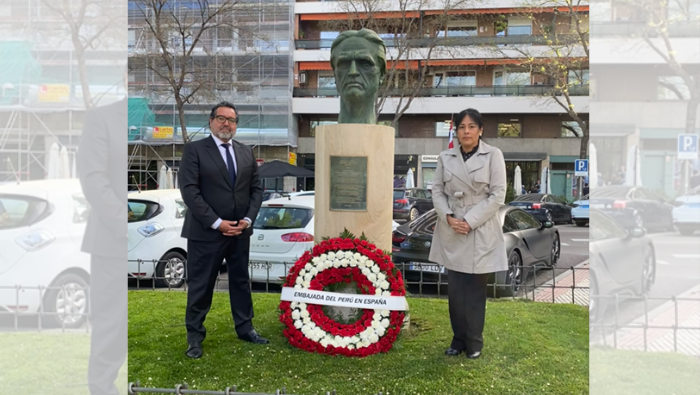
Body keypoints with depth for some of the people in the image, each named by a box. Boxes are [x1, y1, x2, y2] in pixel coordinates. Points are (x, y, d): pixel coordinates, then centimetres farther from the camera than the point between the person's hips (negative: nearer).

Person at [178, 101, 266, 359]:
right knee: (200, 285, 4)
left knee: (240, 281, 14)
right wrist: (216, 222, -16)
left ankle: (245, 328, 27)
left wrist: (248, 219, -5)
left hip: (240, 231, 5)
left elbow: (256, 189, 11)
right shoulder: (194, 150, -4)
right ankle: (195, 336, 16)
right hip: (205, 231, -4)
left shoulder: (246, 153, 11)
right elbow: (189, 190, -11)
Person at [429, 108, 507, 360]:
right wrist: (448, 217, -12)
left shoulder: (493, 155, -4)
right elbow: (437, 191, 6)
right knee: (455, 290, 8)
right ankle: (458, 339, 23)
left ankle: (474, 342, 20)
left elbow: (498, 195, -8)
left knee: (475, 290, 5)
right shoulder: (445, 157, 5)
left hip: (481, 231, -3)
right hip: (451, 232, 3)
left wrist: (470, 222, -14)